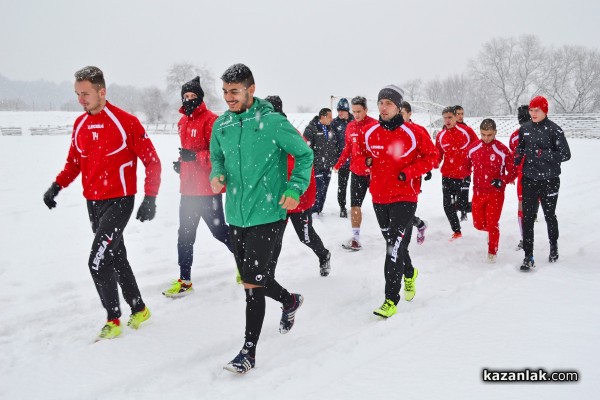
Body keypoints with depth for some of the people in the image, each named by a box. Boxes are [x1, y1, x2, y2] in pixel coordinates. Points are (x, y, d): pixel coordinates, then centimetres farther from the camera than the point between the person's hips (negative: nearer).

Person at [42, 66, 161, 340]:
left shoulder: (126, 122, -13)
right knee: (116, 259, 14)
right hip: (93, 203, 7)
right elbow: (74, 162, 18)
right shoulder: (80, 124, 6)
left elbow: (152, 161, -9)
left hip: (119, 201, -7)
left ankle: (113, 319, 6)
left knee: (98, 261, -12)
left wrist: (150, 199, -15)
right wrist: (57, 186, 3)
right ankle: (139, 309, 29)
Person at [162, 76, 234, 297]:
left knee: (218, 230, 4)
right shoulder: (183, 122, 12)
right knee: (185, 233, 8)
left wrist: (195, 156, -28)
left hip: (208, 188, -7)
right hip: (188, 187, 8)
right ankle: (184, 280, 17)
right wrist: (181, 162, 10)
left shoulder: (210, 120, -13)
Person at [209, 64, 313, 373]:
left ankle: (249, 351, 10)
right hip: (236, 215, 6)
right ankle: (290, 300, 45)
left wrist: (294, 189, -12)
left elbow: (304, 154, -3)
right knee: (251, 278, 16)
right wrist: (217, 175, -3)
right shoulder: (221, 125, 4)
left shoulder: (272, 122, -12)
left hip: (267, 215, -6)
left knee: (252, 282, -10)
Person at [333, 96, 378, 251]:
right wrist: (338, 165, 7)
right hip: (356, 172, 5)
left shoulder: (375, 125, -10)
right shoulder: (350, 127, 7)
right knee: (355, 205, 2)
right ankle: (356, 238, 6)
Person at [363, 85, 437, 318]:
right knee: (392, 244, 19)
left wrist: (410, 172, -15)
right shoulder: (370, 134, 2)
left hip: (404, 198, -5)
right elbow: (363, 156, 17)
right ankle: (409, 273, 48)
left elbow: (431, 156, -2)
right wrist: (366, 162, -7)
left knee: (395, 247, -11)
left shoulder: (413, 132, -10)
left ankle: (391, 299, -6)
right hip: (379, 198, 5)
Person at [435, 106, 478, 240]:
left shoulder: (466, 131, -7)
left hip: (463, 175, -4)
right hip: (447, 176, 4)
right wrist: (435, 163, -9)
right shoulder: (440, 136, 3)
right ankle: (456, 232, 23)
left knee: (461, 205, -7)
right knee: (447, 205, 6)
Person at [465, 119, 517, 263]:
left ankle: (492, 252, 18)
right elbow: (467, 165, 15)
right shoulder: (473, 148, -1)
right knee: (478, 224, 9)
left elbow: (513, 171, -5)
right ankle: (492, 231, 43)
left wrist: (502, 181, -20)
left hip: (496, 193, -4)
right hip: (478, 192, 4)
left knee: (492, 224, -3)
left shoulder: (502, 150, -12)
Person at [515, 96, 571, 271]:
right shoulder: (524, 128, 5)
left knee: (549, 215, 14)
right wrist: (518, 156, 1)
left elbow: (565, 154, -10)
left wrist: (543, 154, -21)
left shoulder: (554, 130, -9)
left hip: (549, 181, -3)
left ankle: (554, 245, 41)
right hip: (529, 180, 3)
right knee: (527, 218, -3)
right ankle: (528, 257, 2)